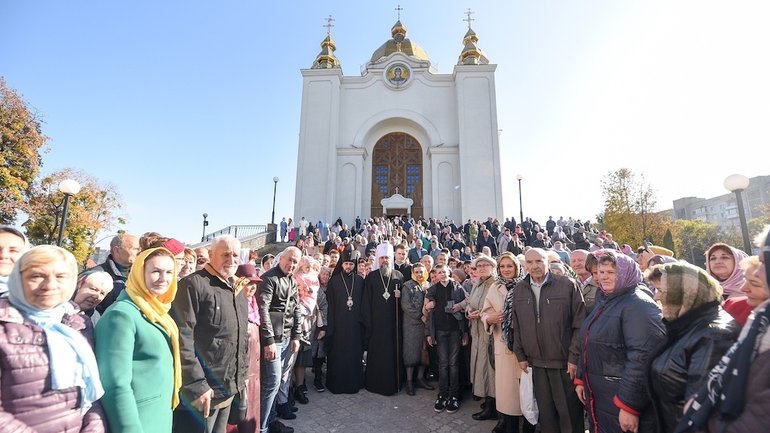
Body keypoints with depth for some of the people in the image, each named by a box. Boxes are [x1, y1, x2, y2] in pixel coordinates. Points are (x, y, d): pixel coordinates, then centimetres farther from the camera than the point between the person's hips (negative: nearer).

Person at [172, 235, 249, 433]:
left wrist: (242, 374, 14)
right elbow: (182, 338, -21)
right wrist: (197, 385, -21)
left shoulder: (237, 289, 9)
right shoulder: (193, 285, -16)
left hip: (230, 388, 8)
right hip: (201, 390, -7)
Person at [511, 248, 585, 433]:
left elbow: (580, 324, -8)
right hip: (536, 363, 3)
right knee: (545, 412, 15)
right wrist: (520, 355, 5)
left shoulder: (568, 285, -8)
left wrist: (574, 358, -10)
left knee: (570, 413, 9)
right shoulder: (519, 290, 3)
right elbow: (516, 326, 8)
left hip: (565, 362, -3)